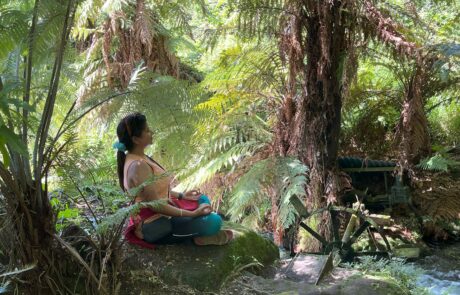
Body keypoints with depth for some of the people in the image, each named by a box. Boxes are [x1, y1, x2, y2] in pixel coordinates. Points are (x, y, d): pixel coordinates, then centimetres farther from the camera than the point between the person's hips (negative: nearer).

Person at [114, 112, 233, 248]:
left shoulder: (137, 158, 2)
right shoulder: (138, 166, -28)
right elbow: (156, 205, -27)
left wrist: (181, 195, 12)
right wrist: (193, 214, -21)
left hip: (156, 215, 10)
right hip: (153, 226, -10)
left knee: (203, 200, 20)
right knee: (214, 221, -17)